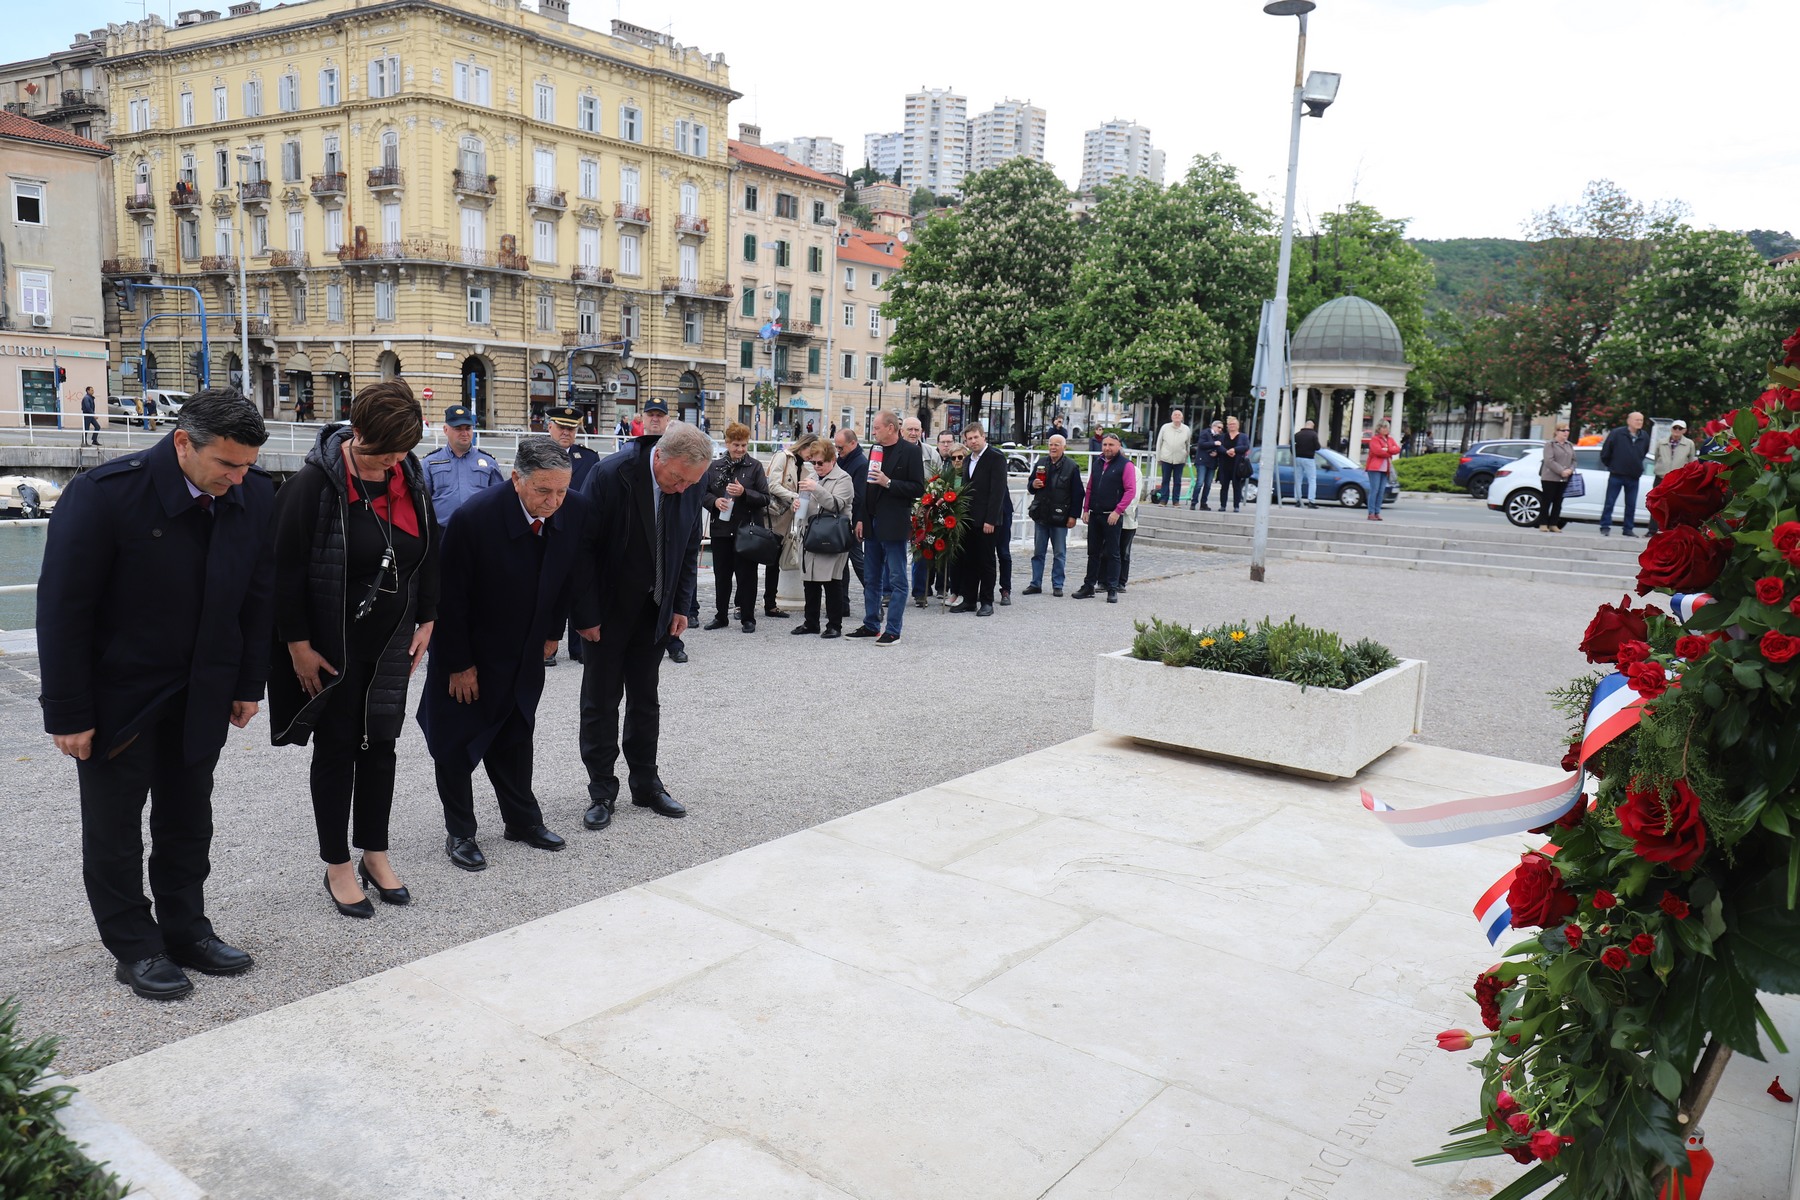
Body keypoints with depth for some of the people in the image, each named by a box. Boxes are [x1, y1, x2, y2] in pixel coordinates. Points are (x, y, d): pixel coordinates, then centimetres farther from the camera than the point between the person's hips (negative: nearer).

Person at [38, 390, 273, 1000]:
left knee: (189, 823, 14)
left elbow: (257, 596, 4)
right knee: (114, 829, 9)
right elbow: (62, 610, -17)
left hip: (200, 696, 4)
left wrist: (248, 684, 6)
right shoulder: (105, 493, -22)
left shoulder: (255, 496, -8)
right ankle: (135, 948, 23)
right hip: (118, 696, -4)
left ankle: (185, 930, 29)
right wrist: (68, 714, -14)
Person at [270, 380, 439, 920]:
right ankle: (337, 866, 19)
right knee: (336, 748, 5)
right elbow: (287, 569, -15)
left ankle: (375, 855, 26)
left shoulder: (410, 477, 0)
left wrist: (425, 621, 8)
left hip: (391, 641, 5)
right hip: (331, 646, -5)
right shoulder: (314, 483, -17)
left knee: (380, 743, 12)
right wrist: (298, 644, -14)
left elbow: (428, 552, 10)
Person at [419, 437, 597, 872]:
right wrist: (459, 664, -15)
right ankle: (459, 832, 23)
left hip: (523, 655, 4)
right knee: (457, 742, 8)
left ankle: (522, 820, 32)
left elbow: (578, 572, 3)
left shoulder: (575, 511, -17)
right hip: (470, 653, -4)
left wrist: (553, 632, 10)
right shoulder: (474, 517, -30)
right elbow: (450, 599, -21)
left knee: (515, 737, 19)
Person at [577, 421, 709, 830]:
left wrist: (681, 607, 3)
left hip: (655, 610, 4)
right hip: (608, 608, -4)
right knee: (600, 701, 4)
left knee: (645, 700, 12)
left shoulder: (694, 485, -9)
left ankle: (646, 784, 23)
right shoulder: (611, 474, -23)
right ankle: (602, 792, 14)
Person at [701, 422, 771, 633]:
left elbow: (765, 498, -4)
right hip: (721, 528, 3)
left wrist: (744, 493, -19)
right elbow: (704, 493, 10)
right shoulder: (715, 466, 5)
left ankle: (748, 618, 12)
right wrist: (715, 501, -10)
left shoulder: (755, 466, -2)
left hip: (747, 529, -3)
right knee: (721, 574, 11)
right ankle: (721, 616, 23)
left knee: (746, 575, 3)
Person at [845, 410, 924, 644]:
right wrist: (862, 519, 10)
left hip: (894, 525, -7)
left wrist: (888, 483, -19)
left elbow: (918, 488, -12)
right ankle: (871, 625, 22)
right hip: (873, 524, 8)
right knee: (872, 579, 13)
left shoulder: (910, 451, -7)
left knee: (896, 579, -1)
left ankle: (892, 630, 2)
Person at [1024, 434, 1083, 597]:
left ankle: (1057, 585, 11)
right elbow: (1030, 487, 18)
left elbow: (1077, 494, -6)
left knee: (1060, 554, 4)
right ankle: (1036, 584, 14)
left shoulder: (1072, 467, -5)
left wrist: (1073, 515, -10)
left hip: (1060, 517, -4)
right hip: (1041, 515, 4)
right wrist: (1033, 485, -6)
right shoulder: (1041, 464, 9)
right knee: (1038, 552, 8)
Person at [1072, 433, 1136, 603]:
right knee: (1093, 552, 10)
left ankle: (1112, 589, 5)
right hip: (1094, 515, 6)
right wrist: (1086, 509, 9)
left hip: (1112, 517, -6)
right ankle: (1089, 586, 16)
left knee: (1112, 553, 0)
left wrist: (1118, 511, -17)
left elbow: (1131, 490, -12)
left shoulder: (1125, 465, -6)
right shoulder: (1097, 463, 13)